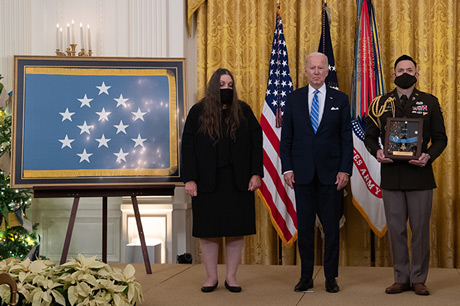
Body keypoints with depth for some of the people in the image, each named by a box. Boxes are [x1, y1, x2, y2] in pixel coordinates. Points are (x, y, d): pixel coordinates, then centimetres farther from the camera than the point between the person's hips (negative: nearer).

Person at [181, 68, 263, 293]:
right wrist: (189, 179, -7)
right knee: (208, 230, 3)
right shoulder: (198, 113, 2)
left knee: (236, 230, 3)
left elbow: (256, 143, 5)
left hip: (238, 182, 1)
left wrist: (256, 173, -4)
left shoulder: (243, 112, 6)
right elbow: (187, 146, 0)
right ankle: (211, 277, 15)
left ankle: (231, 277, 14)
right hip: (207, 181, -1)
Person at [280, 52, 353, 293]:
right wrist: (287, 168, -2)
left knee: (331, 226, 4)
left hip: (331, 172, -1)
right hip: (302, 173, 1)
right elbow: (286, 137, 6)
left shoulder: (340, 100, 5)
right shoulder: (293, 99, 6)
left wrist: (345, 170, -5)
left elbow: (346, 138, 3)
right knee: (304, 227, 5)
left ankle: (331, 277, 14)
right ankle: (306, 277, 15)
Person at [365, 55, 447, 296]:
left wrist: (429, 156, -13)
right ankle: (401, 278, 16)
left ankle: (418, 279, 14)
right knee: (395, 229, 5)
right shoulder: (381, 103, 8)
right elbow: (370, 136, 11)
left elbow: (440, 138, 5)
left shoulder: (430, 102, 5)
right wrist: (376, 152, -9)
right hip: (391, 175, 1)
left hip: (419, 174, -1)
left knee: (420, 228, 2)